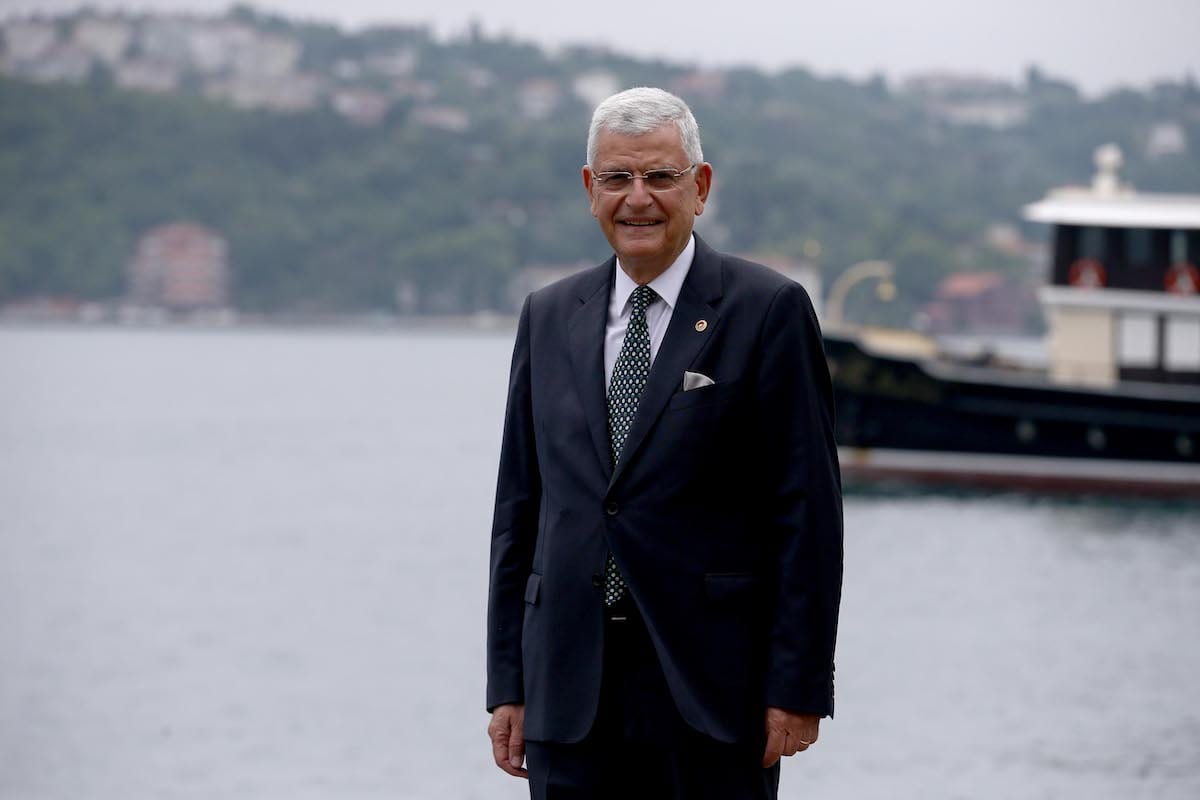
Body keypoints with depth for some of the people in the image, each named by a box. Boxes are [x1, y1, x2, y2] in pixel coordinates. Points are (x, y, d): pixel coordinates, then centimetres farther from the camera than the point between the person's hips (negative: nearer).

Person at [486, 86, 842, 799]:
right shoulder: (549, 318, 13)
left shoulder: (768, 311, -2)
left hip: (711, 684, -4)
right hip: (571, 690, 4)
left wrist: (797, 689, -10)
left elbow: (808, 510, -5)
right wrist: (508, 685, 8)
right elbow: (520, 508, 14)